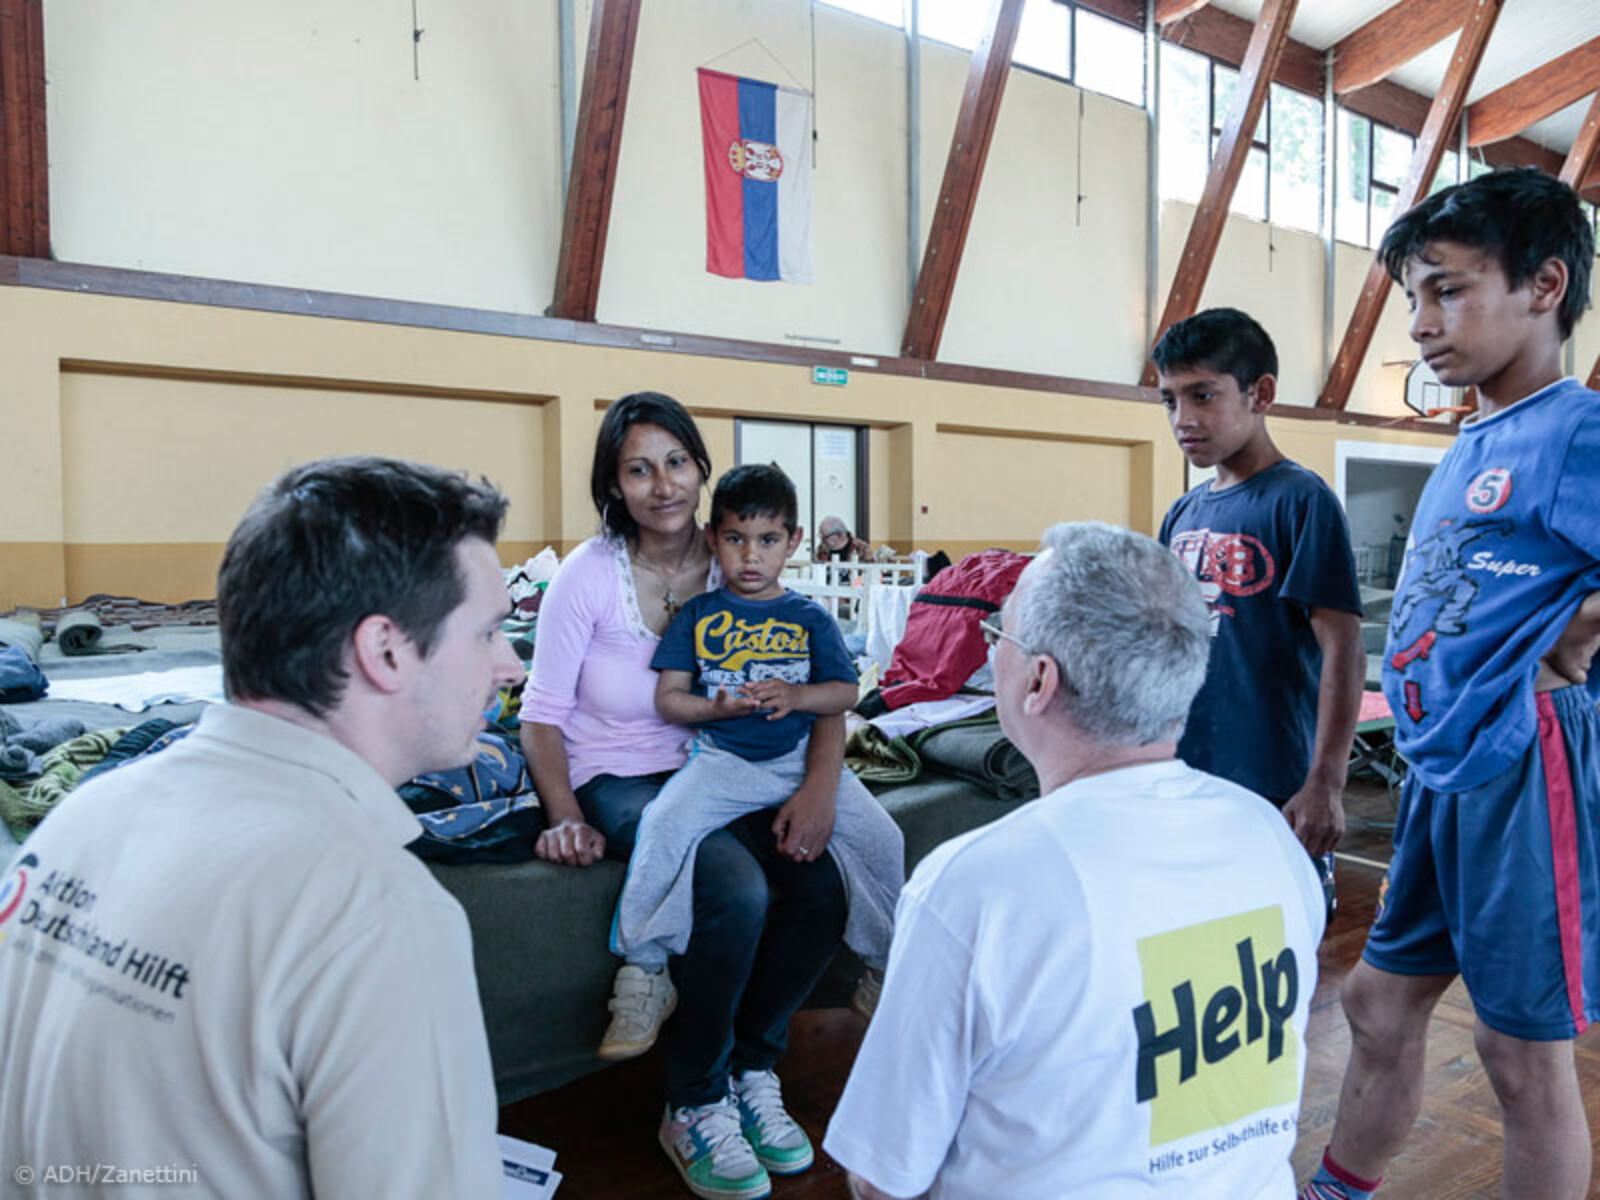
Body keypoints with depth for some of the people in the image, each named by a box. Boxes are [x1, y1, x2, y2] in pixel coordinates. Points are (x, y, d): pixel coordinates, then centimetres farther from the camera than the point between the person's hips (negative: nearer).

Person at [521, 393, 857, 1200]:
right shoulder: (589, 575, -8)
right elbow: (542, 714, -6)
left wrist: (821, 781, -20)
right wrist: (567, 819, -19)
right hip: (620, 780, -3)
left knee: (821, 889, -20)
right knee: (737, 893, -29)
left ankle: (753, 1069, 9)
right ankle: (694, 1109, -2)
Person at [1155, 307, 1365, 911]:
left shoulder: (1301, 500, -11)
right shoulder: (1182, 514, 10)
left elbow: (1342, 649, -15)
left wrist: (1326, 785, -21)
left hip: (1273, 789, -7)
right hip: (1179, 781, 7)